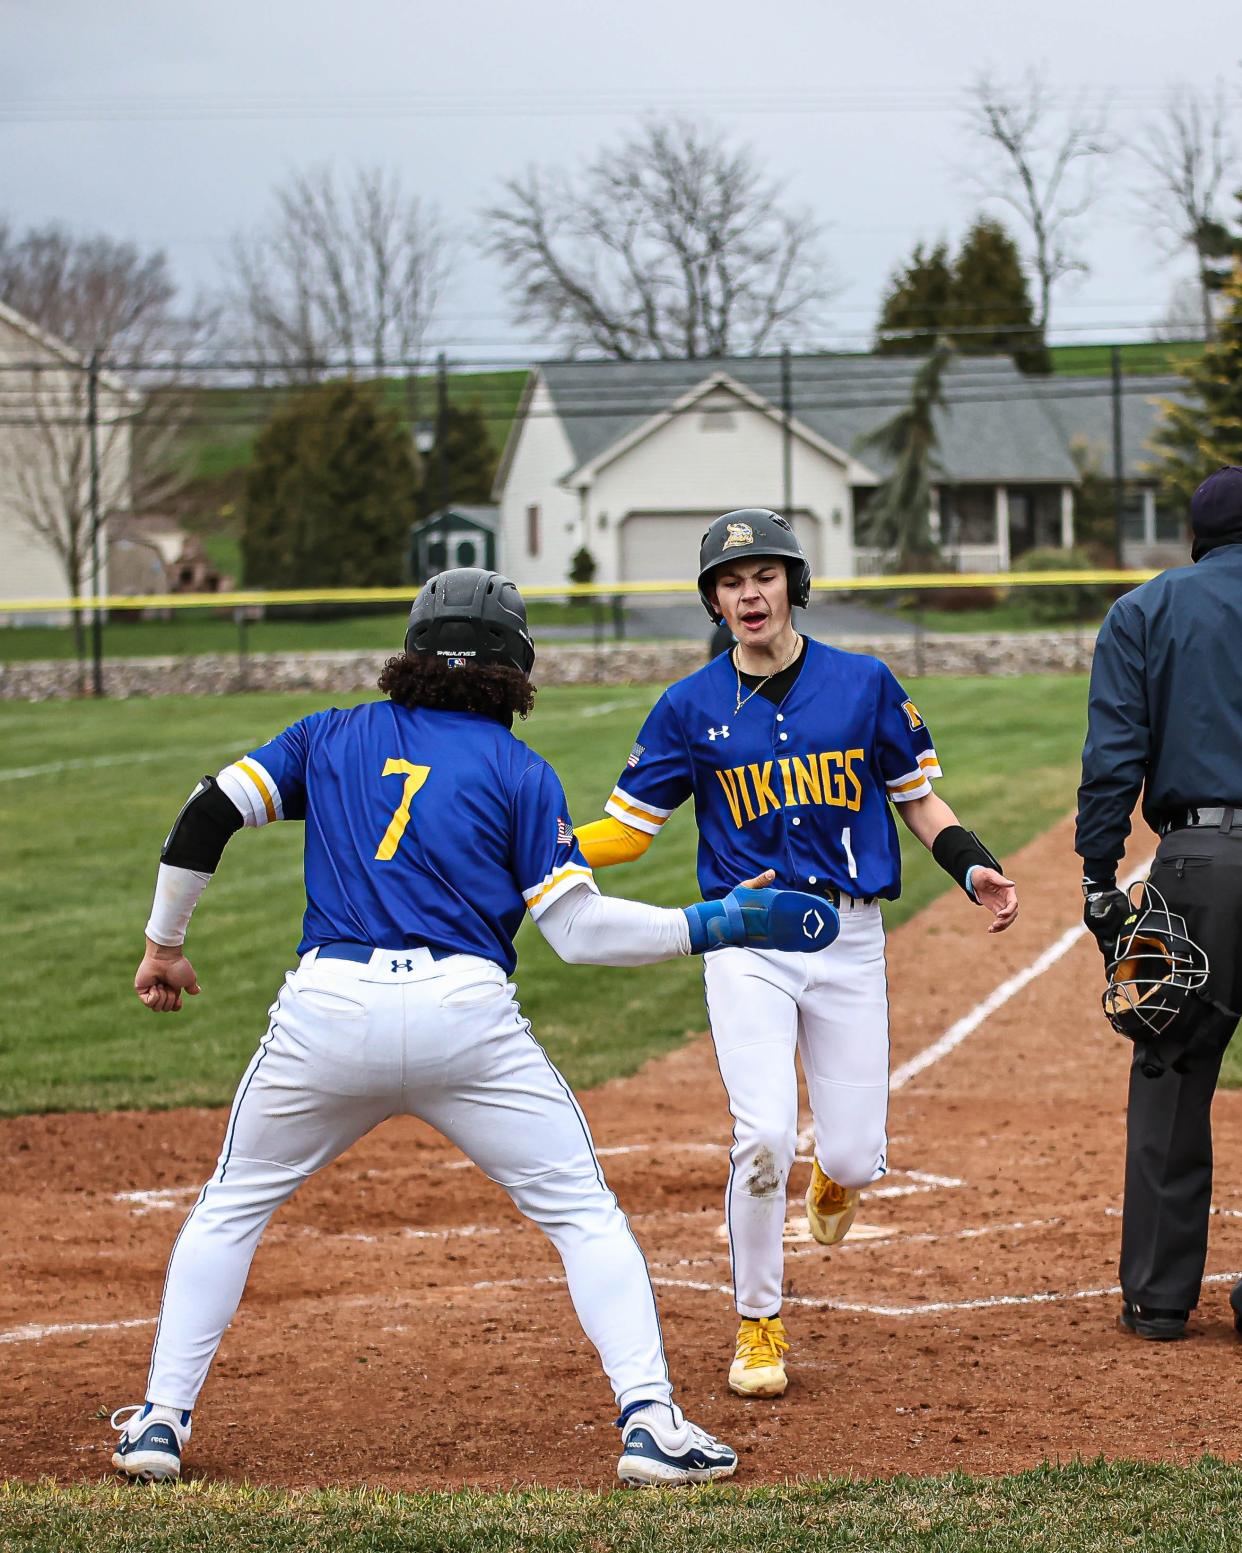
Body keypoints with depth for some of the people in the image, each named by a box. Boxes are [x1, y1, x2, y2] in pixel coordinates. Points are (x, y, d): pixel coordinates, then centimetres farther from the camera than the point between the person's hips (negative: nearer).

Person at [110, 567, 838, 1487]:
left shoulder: (333, 737, 17)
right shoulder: (521, 773, 9)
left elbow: (210, 813, 11)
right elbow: (578, 930, 1)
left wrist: (166, 943, 22)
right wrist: (718, 926, 9)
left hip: (325, 1009, 2)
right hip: (464, 1009, -2)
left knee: (231, 1208, 21)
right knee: (584, 1213, 8)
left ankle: (161, 1421, 14)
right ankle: (649, 1419, -6)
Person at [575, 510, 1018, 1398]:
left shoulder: (864, 685, 4)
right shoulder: (691, 708, 4)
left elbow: (918, 798, 11)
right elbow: (626, 828, 5)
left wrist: (974, 867, -7)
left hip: (849, 936, 1)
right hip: (746, 940, -1)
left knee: (853, 1155, -1)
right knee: (764, 1137, -17)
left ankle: (838, 1171, 40)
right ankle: (759, 1326, 3)